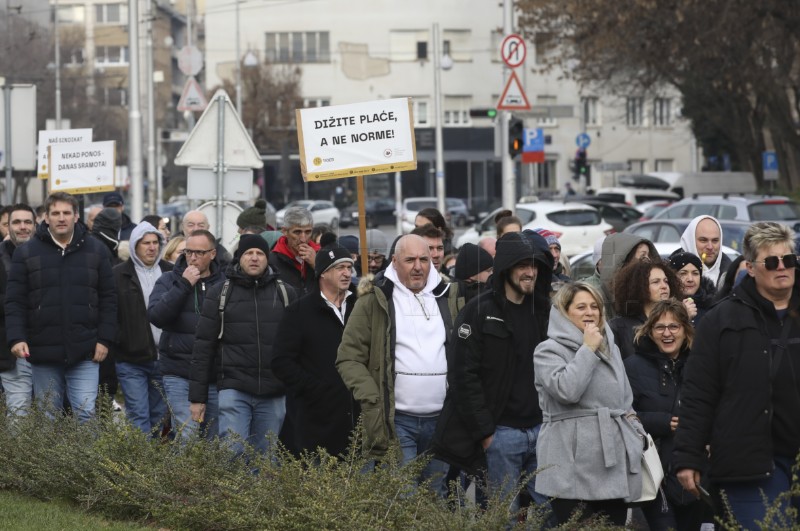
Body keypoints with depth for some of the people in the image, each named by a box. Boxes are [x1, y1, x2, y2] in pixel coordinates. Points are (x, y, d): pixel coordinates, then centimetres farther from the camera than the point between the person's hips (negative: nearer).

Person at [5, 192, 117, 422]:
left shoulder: (96, 251, 6)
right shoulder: (26, 253, 4)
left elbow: (108, 298, 6)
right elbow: (15, 301, 1)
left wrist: (104, 339, -1)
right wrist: (16, 338, -12)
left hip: (84, 353, -1)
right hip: (43, 353, 1)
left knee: (86, 415, -7)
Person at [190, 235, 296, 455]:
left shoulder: (285, 293, 9)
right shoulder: (220, 293, 5)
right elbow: (204, 346, 5)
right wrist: (198, 396, 1)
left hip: (274, 395, 2)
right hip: (234, 389, -2)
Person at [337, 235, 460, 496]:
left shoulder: (448, 298, 11)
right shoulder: (374, 300, -1)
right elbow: (348, 357, -2)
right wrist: (370, 399, -14)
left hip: (441, 421, 4)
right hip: (396, 420, -4)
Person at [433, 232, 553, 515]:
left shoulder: (543, 311, 12)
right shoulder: (480, 312, -6)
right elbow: (464, 376, -11)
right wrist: (484, 432, -14)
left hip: (542, 430, 5)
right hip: (501, 432, -5)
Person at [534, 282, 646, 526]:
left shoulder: (611, 348, 20)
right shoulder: (549, 350, -2)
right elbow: (566, 390, -20)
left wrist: (635, 428, 15)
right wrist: (588, 350, -10)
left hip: (614, 463, 7)